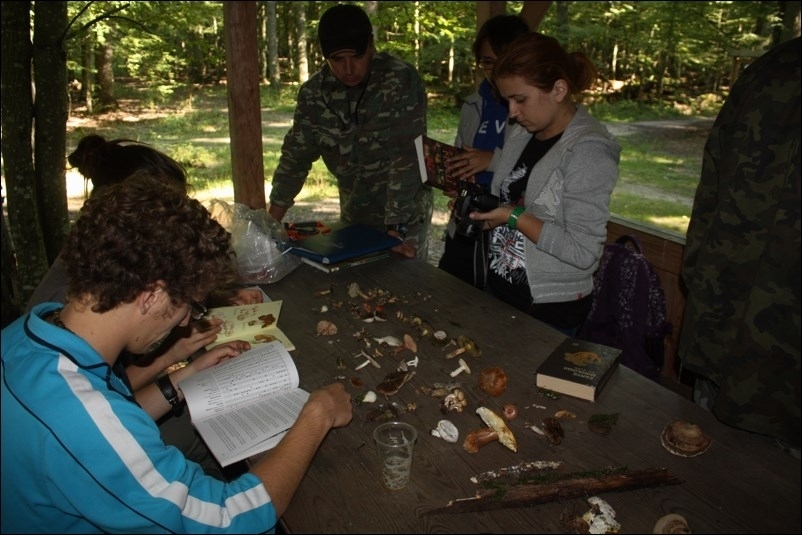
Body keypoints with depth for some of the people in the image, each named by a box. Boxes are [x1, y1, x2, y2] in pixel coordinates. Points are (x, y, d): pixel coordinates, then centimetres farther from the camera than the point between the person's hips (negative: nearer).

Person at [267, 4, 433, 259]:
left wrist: (396, 229, -30)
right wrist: (271, 224, -7)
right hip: (353, 215, 4)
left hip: (405, 217, -4)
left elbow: (406, 157, -25)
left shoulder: (403, 81, -21)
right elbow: (296, 155, -2)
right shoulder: (314, 92, -7)